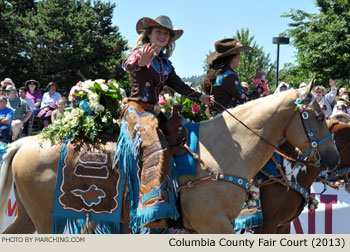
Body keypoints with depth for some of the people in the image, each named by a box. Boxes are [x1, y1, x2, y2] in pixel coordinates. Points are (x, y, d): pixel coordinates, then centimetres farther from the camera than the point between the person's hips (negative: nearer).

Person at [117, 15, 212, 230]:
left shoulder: (165, 64, 18)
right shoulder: (140, 53, -3)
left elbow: (179, 86, 14)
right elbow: (128, 65, -25)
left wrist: (201, 97, 0)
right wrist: (139, 62, -48)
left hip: (152, 113, 9)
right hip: (136, 110, -9)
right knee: (156, 150, -28)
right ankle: (155, 215, -37)